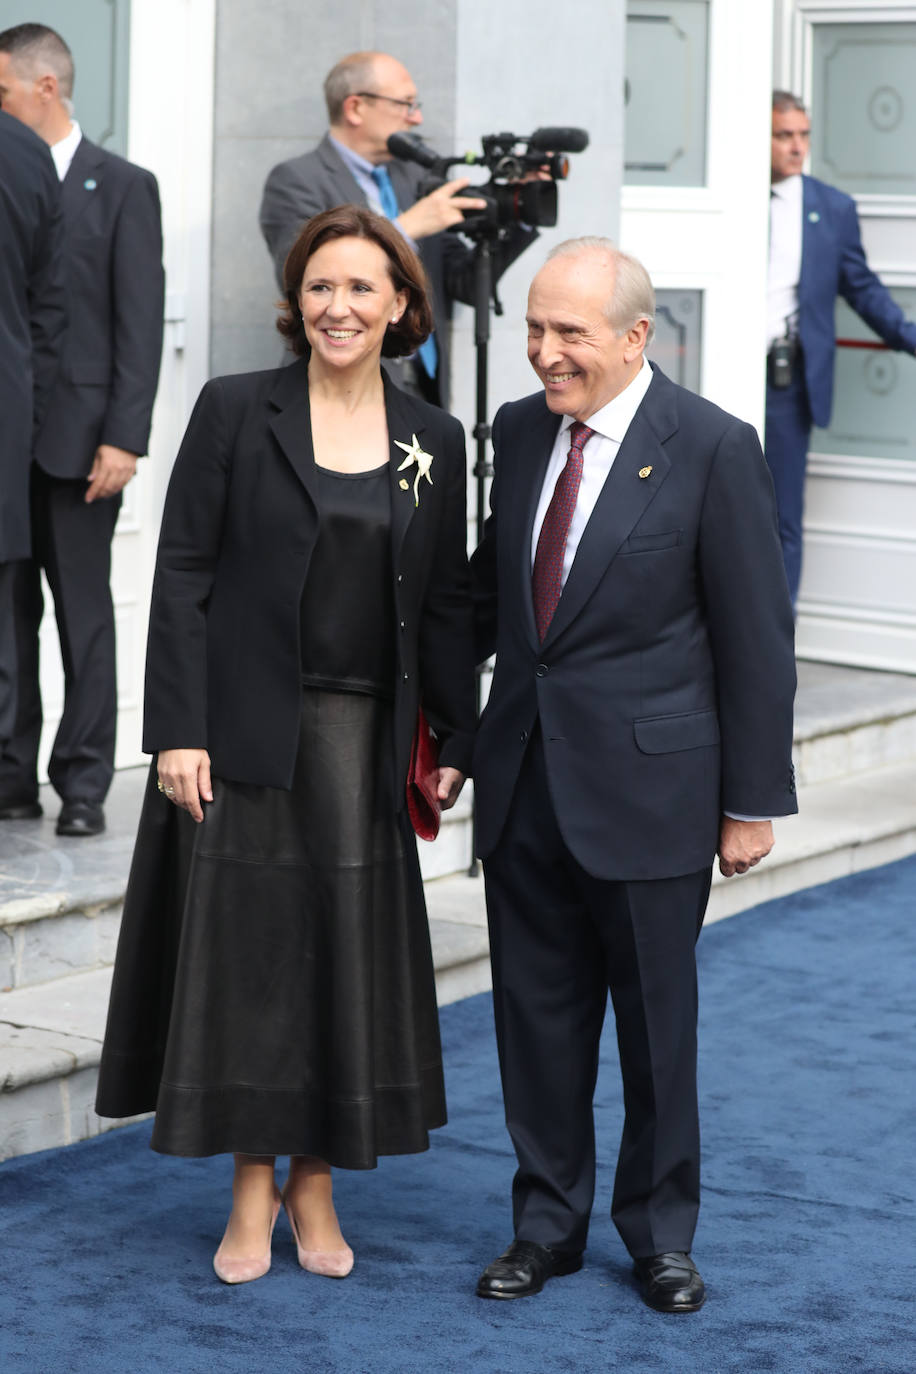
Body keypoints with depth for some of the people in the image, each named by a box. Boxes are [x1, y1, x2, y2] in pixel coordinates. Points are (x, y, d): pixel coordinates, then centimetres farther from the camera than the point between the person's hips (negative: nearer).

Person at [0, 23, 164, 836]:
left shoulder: (121, 188, -1)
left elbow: (141, 322, -5)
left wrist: (124, 438, -12)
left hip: (77, 436, -4)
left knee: (84, 614, 2)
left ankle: (84, 785, 7)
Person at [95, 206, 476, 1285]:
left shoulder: (434, 440, 6)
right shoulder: (234, 412, -3)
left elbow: (446, 603, 10)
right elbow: (181, 578, -5)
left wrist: (455, 740, 7)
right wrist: (177, 731, -11)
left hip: (363, 737, 2)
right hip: (246, 728, -2)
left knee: (352, 946, 4)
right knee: (243, 947, 3)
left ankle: (316, 1184, 20)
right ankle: (252, 1191, 15)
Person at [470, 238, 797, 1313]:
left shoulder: (712, 449, -12)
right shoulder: (520, 429, 5)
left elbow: (755, 638, -9)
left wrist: (754, 799, -8)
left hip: (648, 781, -5)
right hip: (525, 778, 5)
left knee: (657, 1020, 8)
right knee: (537, 1015, 12)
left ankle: (660, 1233, 26)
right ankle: (548, 1223, 27)